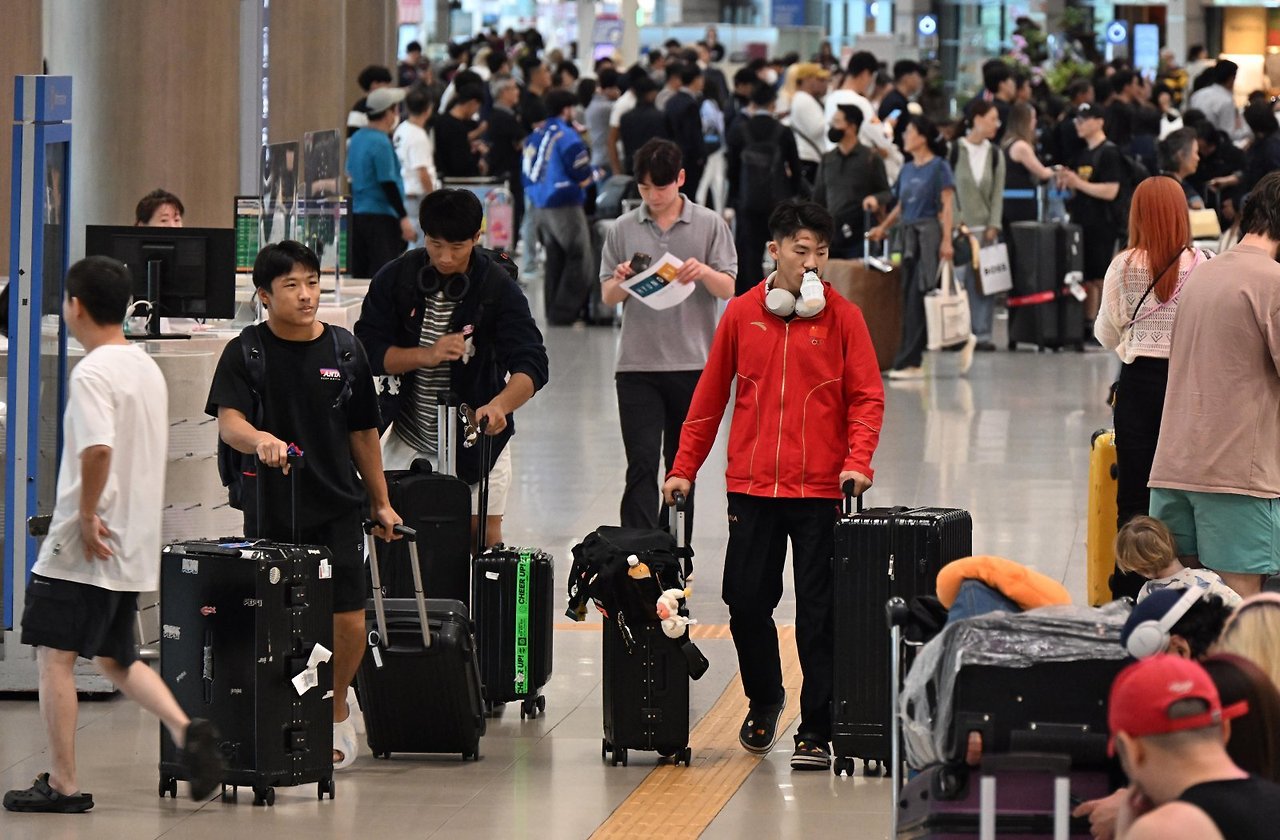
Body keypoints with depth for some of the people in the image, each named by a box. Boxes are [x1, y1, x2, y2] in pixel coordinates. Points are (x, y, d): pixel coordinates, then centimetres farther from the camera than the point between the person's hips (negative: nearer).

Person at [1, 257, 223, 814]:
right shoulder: (148, 369, 13)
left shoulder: (92, 373, -15)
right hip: (134, 547, 9)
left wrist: (87, 515, -18)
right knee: (116, 659, 17)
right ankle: (185, 731, -3)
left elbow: (97, 449, -29)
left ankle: (62, 784, 1)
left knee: (54, 655, 0)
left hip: (84, 545, -9)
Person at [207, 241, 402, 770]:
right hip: (270, 512, -2)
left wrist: (380, 503, 15)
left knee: (349, 620, -4)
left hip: (336, 508, 2)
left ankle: (336, 709, 21)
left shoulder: (344, 351, 5)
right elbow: (228, 422, -17)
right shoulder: (244, 354, -4)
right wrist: (260, 439, -39)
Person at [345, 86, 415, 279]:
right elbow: (388, 183, -18)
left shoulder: (356, 138, 12)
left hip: (356, 214, 9)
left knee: (359, 275, 9)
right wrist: (404, 218, -17)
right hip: (380, 216, -9)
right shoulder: (381, 143, -14)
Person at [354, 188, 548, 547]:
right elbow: (366, 350, -10)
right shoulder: (395, 278, -8)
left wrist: (498, 406, -44)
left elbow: (532, 365, -24)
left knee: (484, 538, -3)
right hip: (407, 437, 2)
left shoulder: (497, 288, -16)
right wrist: (427, 356, -26)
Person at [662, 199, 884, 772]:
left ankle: (816, 730, 5)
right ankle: (764, 701, 31)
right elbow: (710, 396, 12)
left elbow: (867, 397, 0)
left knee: (818, 614, -2)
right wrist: (684, 468, 10)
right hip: (752, 487, 2)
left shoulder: (842, 317, 1)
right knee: (746, 602, 5)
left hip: (820, 489, -2)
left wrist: (857, 461, -15)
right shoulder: (742, 315, 6)